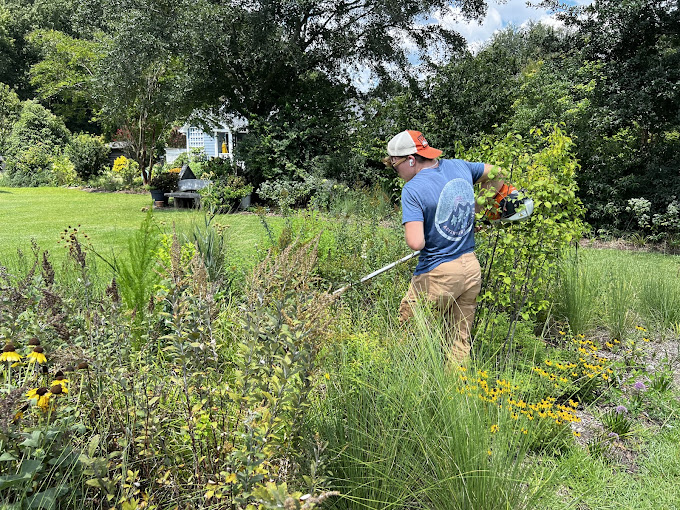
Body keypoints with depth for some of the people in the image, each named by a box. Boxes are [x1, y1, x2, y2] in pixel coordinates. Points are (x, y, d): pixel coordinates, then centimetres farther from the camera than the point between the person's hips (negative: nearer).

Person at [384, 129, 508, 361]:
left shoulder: (413, 190, -17)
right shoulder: (460, 167, 4)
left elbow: (416, 243, -26)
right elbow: (494, 172, 24)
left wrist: (413, 234, -4)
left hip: (438, 273, -7)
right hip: (472, 268, 7)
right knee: (460, 340, 15)